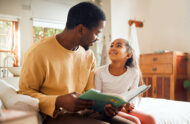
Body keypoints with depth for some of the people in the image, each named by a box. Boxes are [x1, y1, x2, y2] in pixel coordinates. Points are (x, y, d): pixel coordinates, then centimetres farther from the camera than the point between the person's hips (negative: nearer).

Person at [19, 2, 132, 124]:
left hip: (83, 111, 6)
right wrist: (58, 102, -26)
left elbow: (90, 92, 13)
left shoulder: (89, 56, 6)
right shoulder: (38, 53, -15)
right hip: (54, 114, -6)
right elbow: (25, 92, -10)